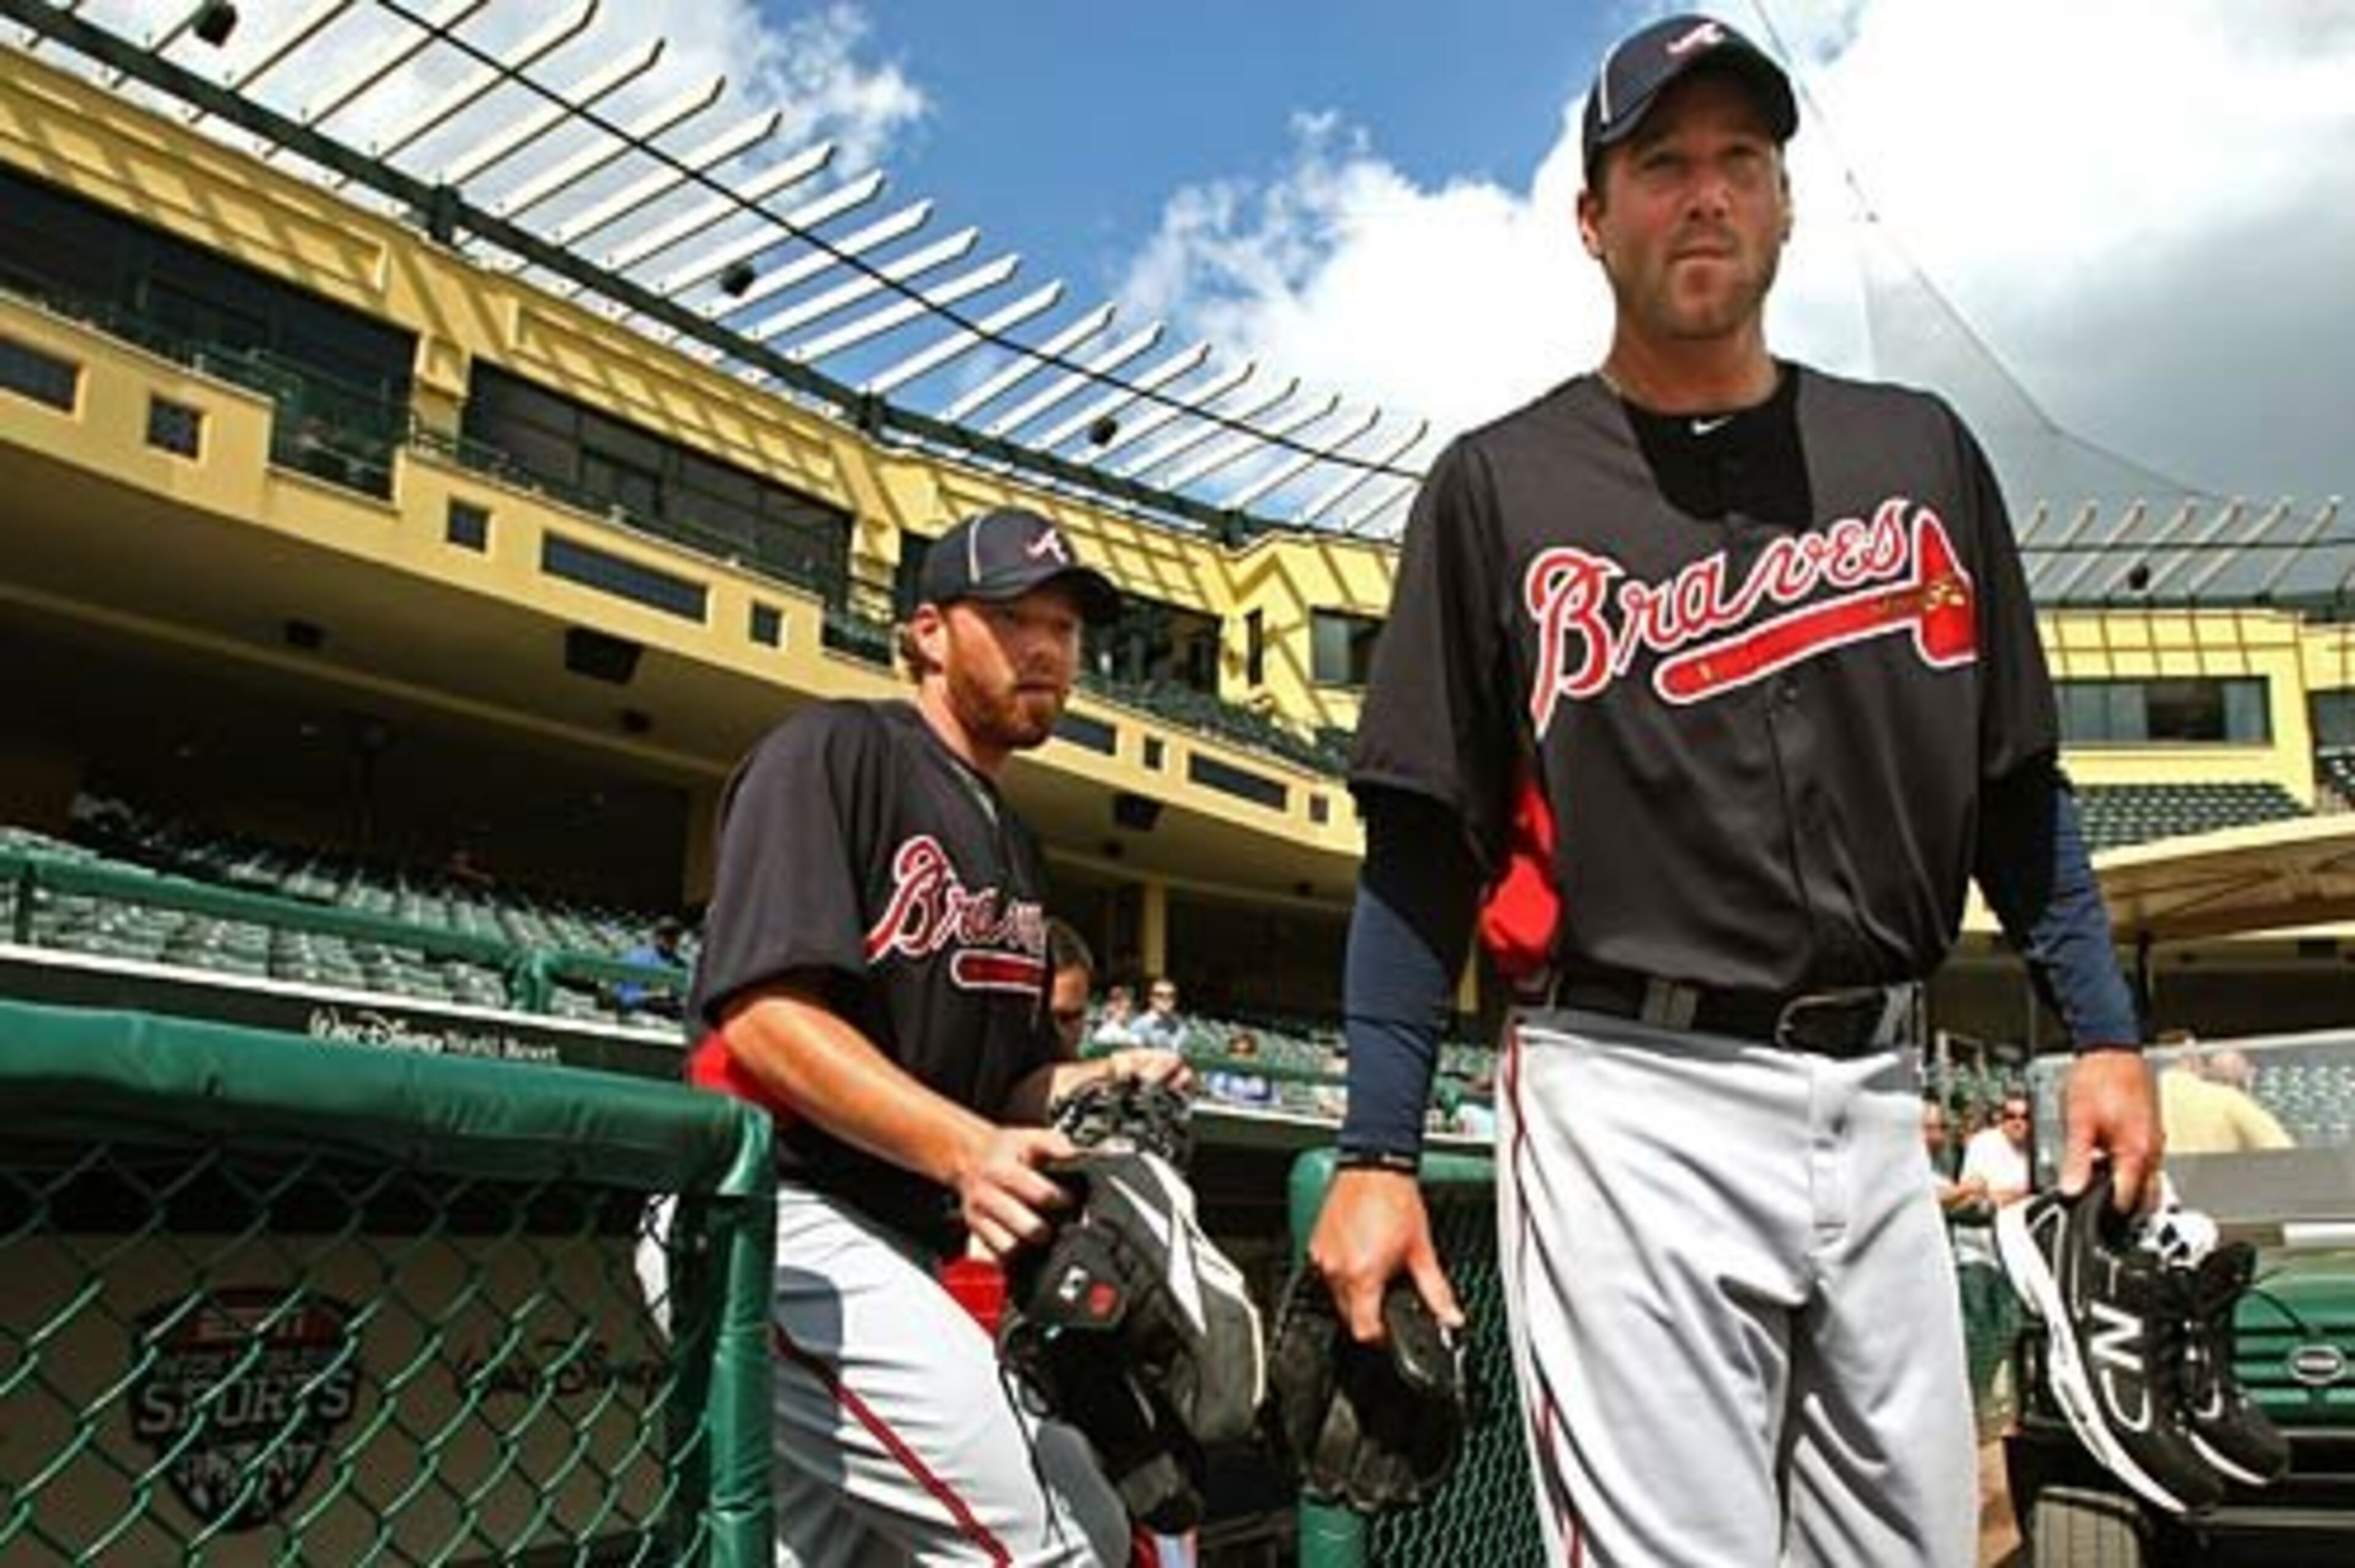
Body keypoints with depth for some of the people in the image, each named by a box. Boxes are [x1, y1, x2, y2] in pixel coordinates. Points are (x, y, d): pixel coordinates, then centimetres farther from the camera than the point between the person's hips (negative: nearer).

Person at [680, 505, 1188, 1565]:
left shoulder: (1015, 845, 19)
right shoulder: (834, 751, -6)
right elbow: (765, 1013, -19)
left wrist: (1092, 1084, -1)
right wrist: (962, 1147, -29)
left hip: (906, 1256, 9)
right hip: (769, 1219, -9)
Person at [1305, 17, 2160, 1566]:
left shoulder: (1919, 452, 12)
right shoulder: (1501, 484, 2)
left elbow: (2015, 782, 17)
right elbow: (1422, 847, -1)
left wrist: (2104, 1032, 8)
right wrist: (1378, 1155, -5)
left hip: (1874, 1094, 5)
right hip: (1632, 1102, -4)